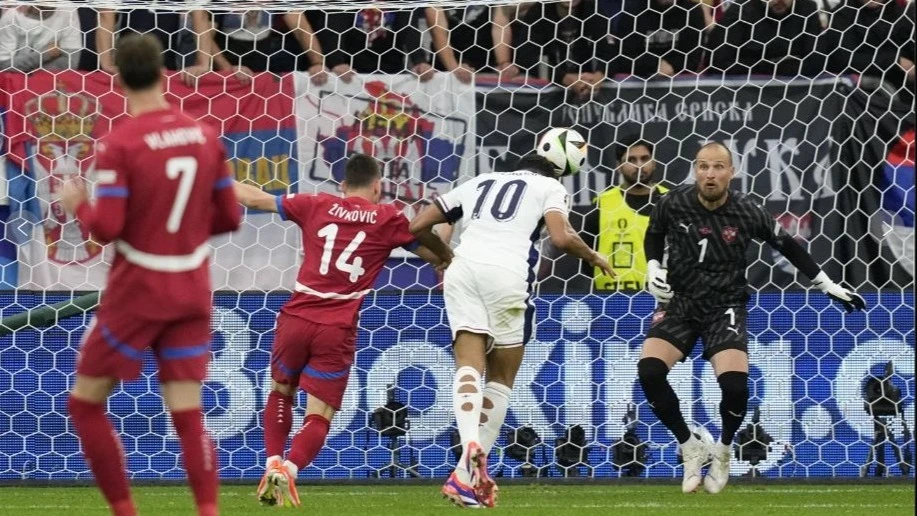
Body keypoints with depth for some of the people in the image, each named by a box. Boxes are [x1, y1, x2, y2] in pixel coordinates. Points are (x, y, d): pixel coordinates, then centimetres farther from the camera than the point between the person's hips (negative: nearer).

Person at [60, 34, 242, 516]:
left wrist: (77, 204, 2)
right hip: (192, 290, 5)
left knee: (86, 402, 10)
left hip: (137, 292, -5)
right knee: (188, 415, 6)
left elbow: (106, 228, -18)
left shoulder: (119, 143, -14)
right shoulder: (204, 135, 1)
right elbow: (229, 217, 6)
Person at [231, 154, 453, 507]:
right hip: (337, 331, -2)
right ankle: (289, 469, -23)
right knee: (319, 416, 2)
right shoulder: (390, 220, 5)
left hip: (296, 319, 2)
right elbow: (439, 257, 17)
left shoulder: (317, 206, 8)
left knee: (281, 391, 26)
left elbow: (254, 199, 17)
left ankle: (273, 463, 11)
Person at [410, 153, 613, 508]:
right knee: (501, 379, 8)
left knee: (468, 367, -4)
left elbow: (417, 226, 26)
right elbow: (561, 238, -1)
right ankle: (467, 477, -2)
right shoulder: (550, 187, 18)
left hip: (463, 266, 3)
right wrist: (594, 258, 18)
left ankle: (471, 446, -34)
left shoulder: (480, 183, 30)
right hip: (507, 272, -3)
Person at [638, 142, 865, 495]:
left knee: (734, 384, -25)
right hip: (679, 303, 1)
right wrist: (653, 268, -6)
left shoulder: (747, 213, -11)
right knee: (648, 371, -23)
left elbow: (787, 246, 5)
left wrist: (829, 287, 8)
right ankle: (690, 447, 0)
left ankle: (723, 450, 8)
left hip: (725, 307, -1)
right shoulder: (673, 204, -9)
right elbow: (653, 236, 13)